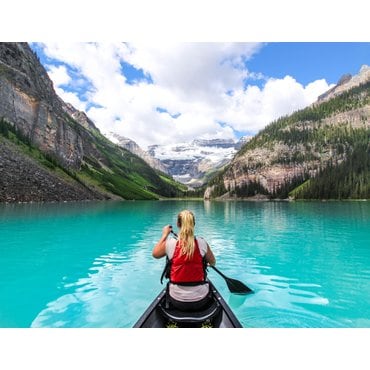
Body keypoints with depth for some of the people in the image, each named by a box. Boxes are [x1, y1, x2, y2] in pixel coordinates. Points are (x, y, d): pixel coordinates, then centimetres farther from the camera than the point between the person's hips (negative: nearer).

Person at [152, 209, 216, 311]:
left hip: (177, 301, 0)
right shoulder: (202, 243, -13)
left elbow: (155, 254, 8)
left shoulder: (170, 243, -15)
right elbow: (213, 263, 6)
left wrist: (164, 235, 15)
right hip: (200, 301, 0)